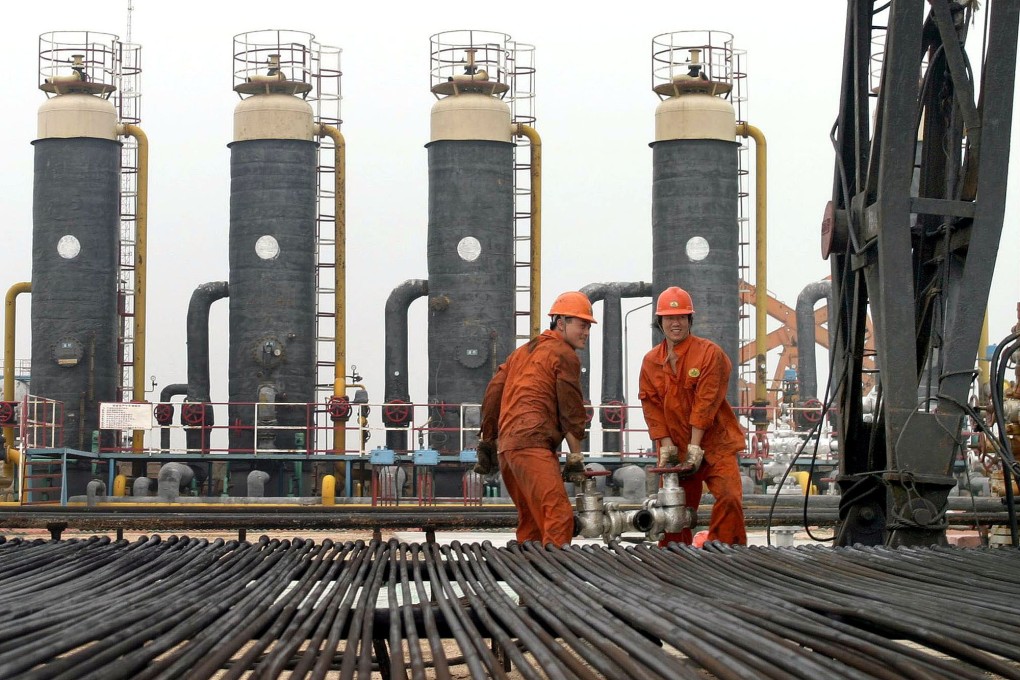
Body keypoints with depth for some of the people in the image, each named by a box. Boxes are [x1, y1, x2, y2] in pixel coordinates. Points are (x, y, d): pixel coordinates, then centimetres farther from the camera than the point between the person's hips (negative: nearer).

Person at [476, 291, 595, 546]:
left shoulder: (523, 352, 26)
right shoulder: (565, 355, 1)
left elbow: (493, 393, 23)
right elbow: (571, 410, -2)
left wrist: (487, 443, 26)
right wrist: (576, 458, 2)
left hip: (507, 445, 9)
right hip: (533, 444, -9)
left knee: (530, 520, 16)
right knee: (558, 516, -18)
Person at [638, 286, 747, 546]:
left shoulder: (710, 353, -7)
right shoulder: (651, 362, 6)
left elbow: (706, 403, -12)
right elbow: (652, 407, 3)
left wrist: (695, 448, -16)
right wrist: (666, 446, -7)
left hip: (714, 444, -3)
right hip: (676, 447, 3)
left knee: (729, 498, -17)